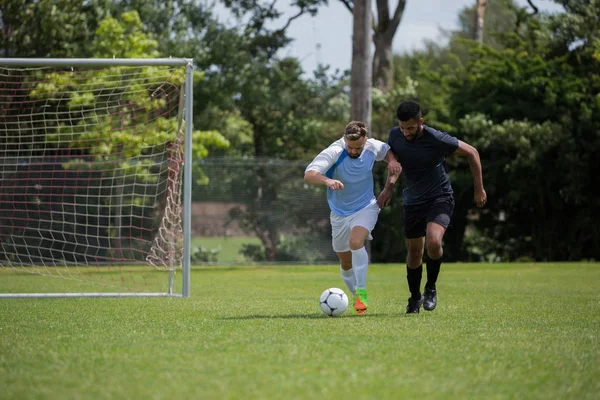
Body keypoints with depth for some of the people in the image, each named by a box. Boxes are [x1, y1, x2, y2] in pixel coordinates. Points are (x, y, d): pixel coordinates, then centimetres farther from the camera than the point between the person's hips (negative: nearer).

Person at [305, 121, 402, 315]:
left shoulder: (372, 147, -14)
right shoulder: (334, 152, -26)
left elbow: (387, 150, 12)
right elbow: (309, 175, -40)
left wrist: (392, 161, -11)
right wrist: (327, 180, -60)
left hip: (365, 208, -1)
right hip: (340, 213, 1)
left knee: (355, 242, -31)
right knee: (346, 263, 12)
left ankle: (361, 292, -24)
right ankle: (357, 297, 36)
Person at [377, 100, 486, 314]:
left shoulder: (437, 140, -24)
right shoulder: (395, 136, -10)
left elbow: (471, 152, -10)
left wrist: (479, 189, -5)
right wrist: (389, 186, -1)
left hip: (440, 198, -5)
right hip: (412, 201, 5)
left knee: (433, 242, -27)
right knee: (414, 251, 9)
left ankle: (431, 288, -2)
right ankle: (415, 298, 31)